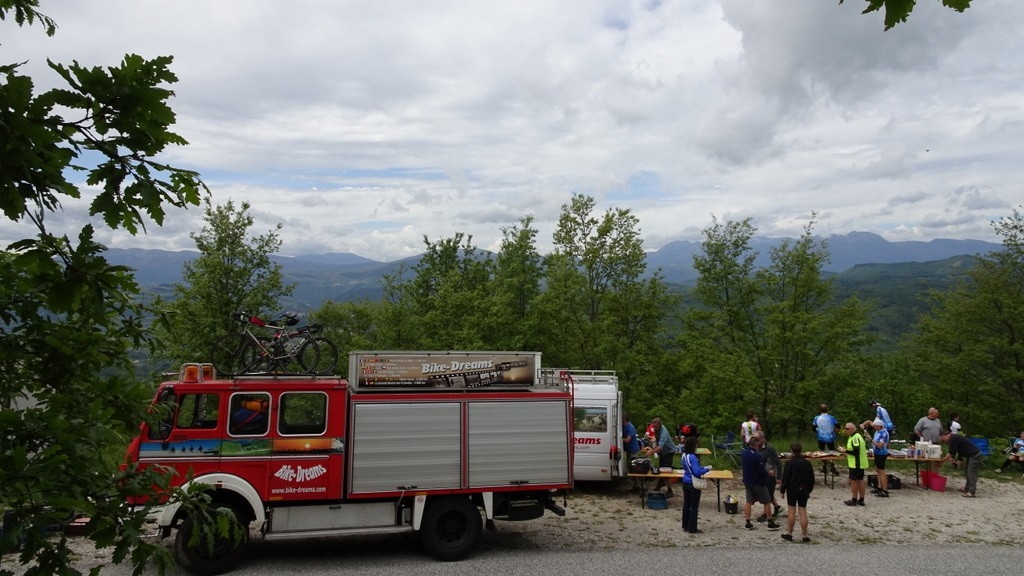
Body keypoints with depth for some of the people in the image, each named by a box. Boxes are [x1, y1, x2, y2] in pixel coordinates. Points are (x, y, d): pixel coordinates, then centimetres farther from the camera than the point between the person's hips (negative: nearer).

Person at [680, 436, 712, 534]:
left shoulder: (684, 455, 3)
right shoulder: (693, 457, -25)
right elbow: (697, 472, -27)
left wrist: (703, 468, 10)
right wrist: (707, 469, -12)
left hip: (685, 482, 8)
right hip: (693, 484, -8)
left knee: (686, 505, 16)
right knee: (694, 507, 4)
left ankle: (685, 526, 25)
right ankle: (692, 528, 11)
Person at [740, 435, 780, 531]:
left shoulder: (743, 453, 1)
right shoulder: (756, 455, -24)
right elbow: (761, 470, -21)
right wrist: (768, 473, -3)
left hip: (747, 481, 7)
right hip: (758, 482, -7)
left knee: (748, 502, 12)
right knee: (767, 502, 8)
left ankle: (747, 523, 11)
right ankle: (770, 523, 15)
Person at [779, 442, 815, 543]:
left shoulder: (790, 463, -14)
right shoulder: (807, 463, 1)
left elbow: (785, 479, -11)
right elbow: (812, 479, 9)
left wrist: (782, 490, 1)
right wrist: (809, 491, 20)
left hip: (792, 491, -4)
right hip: (804, 491, 4)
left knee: (792, 512, 4)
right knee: (803, 512, 5)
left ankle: (789, 533, 12)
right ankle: (804, 535, 8)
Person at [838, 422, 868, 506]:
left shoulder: (855, 438, -21)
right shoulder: (857, 436, 13)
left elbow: (856, 452, -25)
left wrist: (845, 451, -17)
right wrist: (847, 451, 11)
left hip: (855, 464, -10)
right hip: (861, 463, 10)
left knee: (853, 481, -2)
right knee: (860, 480, 14)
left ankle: (854, 500, 3)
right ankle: (861, 500, 20)